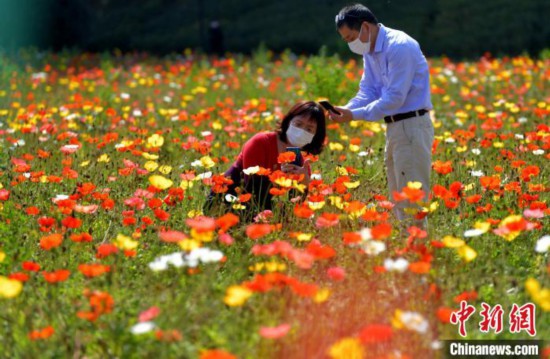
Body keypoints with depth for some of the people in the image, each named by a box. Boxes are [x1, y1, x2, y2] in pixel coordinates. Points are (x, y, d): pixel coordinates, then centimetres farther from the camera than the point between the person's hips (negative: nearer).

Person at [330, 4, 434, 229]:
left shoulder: (399, 47, -19)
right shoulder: (371, 51, 10)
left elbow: (394, 98, -22)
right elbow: (368, 92, 9)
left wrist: (354, 115, -21)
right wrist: (345, 110, -11)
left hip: (412, 127, -10)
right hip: (394, 126, 10)